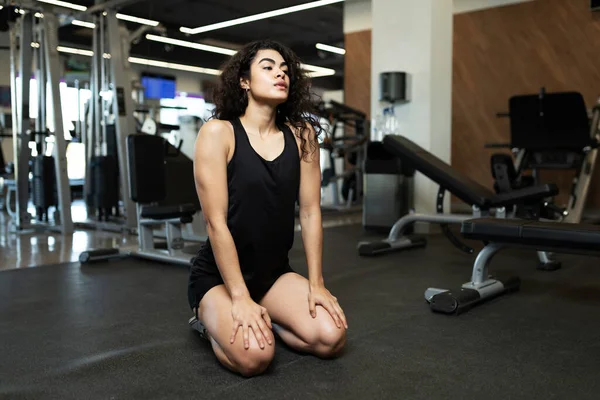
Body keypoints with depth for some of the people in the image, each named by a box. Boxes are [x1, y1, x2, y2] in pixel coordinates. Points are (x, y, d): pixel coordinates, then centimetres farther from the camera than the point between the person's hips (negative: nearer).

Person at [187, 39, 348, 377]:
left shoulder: (302, 134, -3)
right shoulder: (218, 133, -14)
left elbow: (310, 212, -2)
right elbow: (216, 222, -18)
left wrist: (316, 284, -4)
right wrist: (240, 298, -20)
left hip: (275, 271, 4)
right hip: (218, 274, -4)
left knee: (332, 338, -16)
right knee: (255, 355, -27)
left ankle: (260, 318, 12)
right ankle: (211, 319, 7)